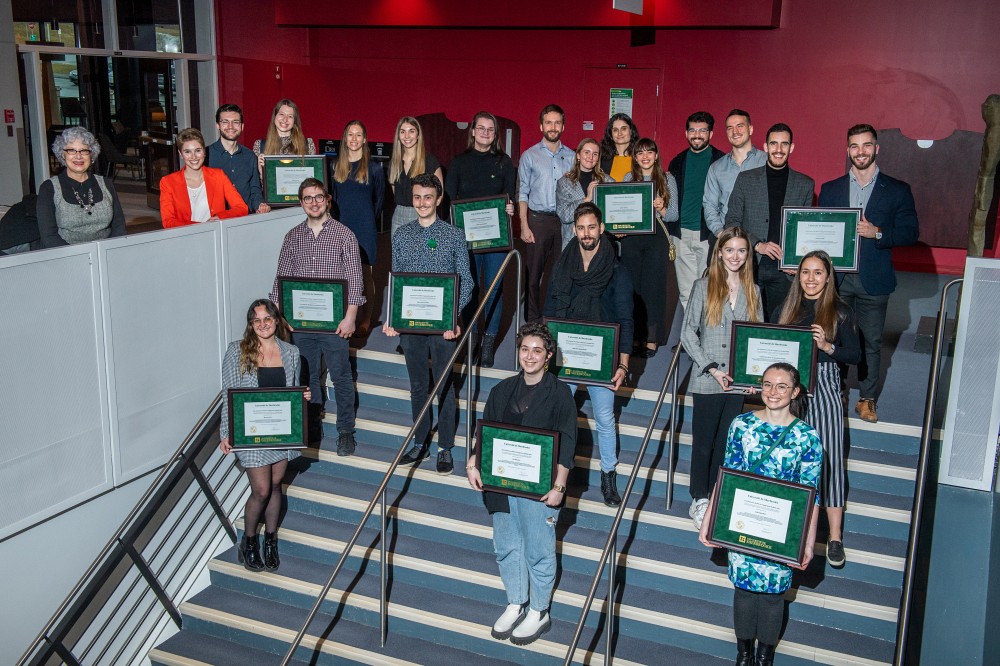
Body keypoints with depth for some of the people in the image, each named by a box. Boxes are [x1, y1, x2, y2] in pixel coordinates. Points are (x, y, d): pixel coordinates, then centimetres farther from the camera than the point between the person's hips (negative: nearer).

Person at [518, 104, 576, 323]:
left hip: (565, 221, 2)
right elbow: (522, 193, 1)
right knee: (533, 274, 1)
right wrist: (524, 226, -7)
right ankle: (533, 321, 9)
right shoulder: (530, 156, 3)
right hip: (538, 220, -2)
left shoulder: (571, 157, 10)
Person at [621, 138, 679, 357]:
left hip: (657, 238, -2)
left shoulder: (667, 179, 5)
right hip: (631, 238, 2)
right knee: (632, 286, 2)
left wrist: (662, 209, -17)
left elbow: (674, 215, 3)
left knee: (653, 286, -3)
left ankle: (652, 339, 3)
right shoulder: (629, 178, 11)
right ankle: (634, 336, 10)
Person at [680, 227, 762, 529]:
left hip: (738, 380, 3)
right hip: (707, 380, -3)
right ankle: (699, 501, 18)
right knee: (703, 442, 4)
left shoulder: (753, 291, 9)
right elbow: (688, 333, -6)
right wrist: (712, 369, -12)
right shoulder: (703, 286, -3)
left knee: (727, 442, 11)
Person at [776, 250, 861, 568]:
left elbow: (855, 356, 0)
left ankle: (835, 537, -1)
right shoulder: (785, 308, 9)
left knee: (829, 458, -5)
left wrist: (826, 346, -17)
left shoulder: (840, 312, 2)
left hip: (824, 388, -2)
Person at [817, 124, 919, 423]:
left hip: (873, 280, -1)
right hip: (836, 277, 1)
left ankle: (868, 398, 20)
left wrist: (877, 233, -18)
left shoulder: (897, 190, 3)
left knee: (871, 342, 7)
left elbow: (910, 233, -1)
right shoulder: (830, 189, 9)